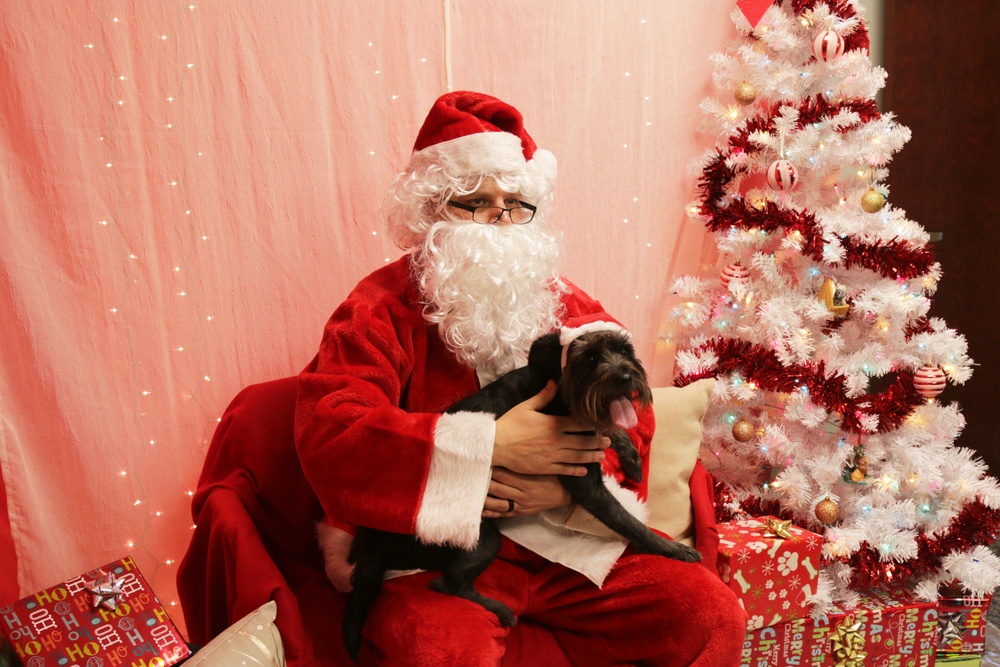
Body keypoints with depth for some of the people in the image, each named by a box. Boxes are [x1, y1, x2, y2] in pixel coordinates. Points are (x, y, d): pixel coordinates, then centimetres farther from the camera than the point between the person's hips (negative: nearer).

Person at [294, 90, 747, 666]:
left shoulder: (570, 309, 10)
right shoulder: (382, 309, -4)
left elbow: (633, 427, 7)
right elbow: (328, 436, -18)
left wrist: (566, 488, -16)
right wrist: (491, 445, -23)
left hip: (567, 542, 5)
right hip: (437, 555, -4)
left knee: (712, 616, -5)